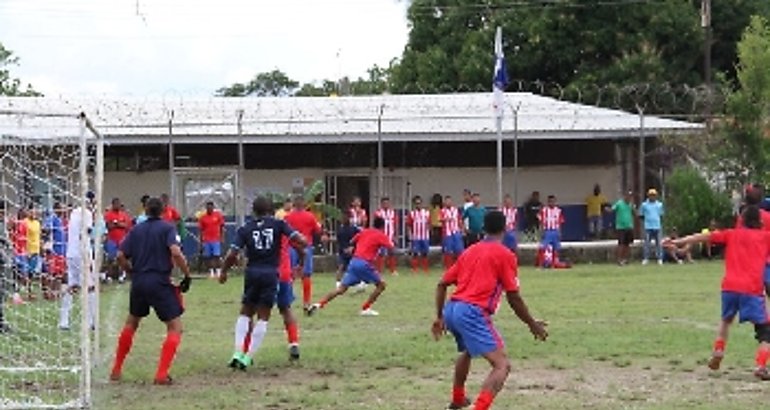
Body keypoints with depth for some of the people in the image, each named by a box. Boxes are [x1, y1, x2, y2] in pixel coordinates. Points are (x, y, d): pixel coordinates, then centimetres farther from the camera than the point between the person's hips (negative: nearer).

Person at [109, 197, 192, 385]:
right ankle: (161, 374, -11)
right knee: (175, 327, 2)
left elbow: (121, 256, 3)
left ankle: (116, 370, 28)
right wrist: (187, 275, -11)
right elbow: (175, 252, -19)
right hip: (160, 283, -5)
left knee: (131, 323, 26)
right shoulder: (167, 228, -3)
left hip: (138, 283, 5)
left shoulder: (136, 230, 9)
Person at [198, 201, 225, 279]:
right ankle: (211, 272, 11)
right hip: (206, 241, 2)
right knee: (208, 257, 3)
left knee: (217, 256, -9)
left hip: (216, 240, -2)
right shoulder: (202, 217, 4)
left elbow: (222, 227, 5)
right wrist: (201, 242, 6)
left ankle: (218, 271, -4)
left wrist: (222, 238, -2)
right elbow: (201, 230, 8)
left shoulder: (218, 215, 1)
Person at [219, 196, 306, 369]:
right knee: (263, 318, 6)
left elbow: (232, 255, -4)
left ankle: (238, 353, 3)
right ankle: (248, 358, 0)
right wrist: (301, 258, 12)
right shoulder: (278, 224, 2)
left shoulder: (245, 229, 3)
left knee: (245, 313, 17)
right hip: (271, 273, -1)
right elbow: (302, 242, -7)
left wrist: (224, 272, 13)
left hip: (252, 273, 1)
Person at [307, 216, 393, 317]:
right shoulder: (381, 235, 3)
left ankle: (319, 304, -10)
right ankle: (365, 308, 4)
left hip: (354, 261, 6)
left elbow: (352, 242, 28)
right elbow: (391, 247, -7)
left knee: (341, 289, 4)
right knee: (381, 285, 10)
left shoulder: (364, 231, 19)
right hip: (365, 264, -6)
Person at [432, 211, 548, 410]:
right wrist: (533, 325, 9)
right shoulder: (505, 255, 1)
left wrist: (439, 317, 30)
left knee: (467, 351, 37)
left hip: (450, 309, 8)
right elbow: (513, 298, -3)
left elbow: (442, 285, 21)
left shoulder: (470, 251, 20)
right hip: (473, 313, -8)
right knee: (502, 366, -9)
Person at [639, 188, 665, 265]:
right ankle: (645, 259, 0)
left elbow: (661, 214, 19)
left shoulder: (659, 204, 10)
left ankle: (660, 259, 6)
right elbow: (641, 215, 8)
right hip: (648, 227, -2)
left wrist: (657, 220, 6)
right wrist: (647, 220, 0)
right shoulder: (644, 204, 3)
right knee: (647, 243, -5)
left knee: (658, 243, 2)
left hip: (657, 227, 2)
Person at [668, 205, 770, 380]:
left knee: (726, 320, 32)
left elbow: (703, 237, 11)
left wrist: (679, 241, 11)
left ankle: (717, 354, 20)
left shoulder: (732, 234, 17)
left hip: (730, 287, 3)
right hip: (753, 290, -3)